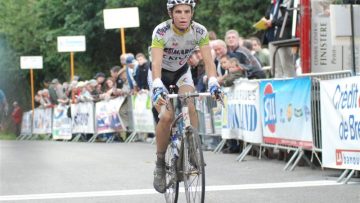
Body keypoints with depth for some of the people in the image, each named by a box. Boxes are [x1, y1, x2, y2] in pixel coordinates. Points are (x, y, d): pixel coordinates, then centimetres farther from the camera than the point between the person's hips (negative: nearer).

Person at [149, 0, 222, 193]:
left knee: (191, 108, -24)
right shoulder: (161, 31, -30)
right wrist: (157, 88, -54)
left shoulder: (200, 31, -21)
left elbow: (208, 61, -25)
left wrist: (213, 83, -42)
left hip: (182, 72, 3)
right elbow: (156, 63, -38)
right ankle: (160, 164, -5)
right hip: (160, 73, -3)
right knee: (167, 116, -21)